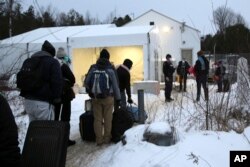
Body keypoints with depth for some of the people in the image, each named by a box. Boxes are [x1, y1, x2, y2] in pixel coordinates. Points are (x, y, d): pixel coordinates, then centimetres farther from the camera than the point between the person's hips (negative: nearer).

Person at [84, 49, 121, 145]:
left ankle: (99, 139, 8)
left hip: (95, 97, 2)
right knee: (108, 119, 8)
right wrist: (118, 98, 5)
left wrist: (90, 91, 19)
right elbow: (115, 85, -3)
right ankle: (107, 138, 14)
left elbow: (86, 82, 0)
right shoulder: (110, 69, -6)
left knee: (97, 119, 7)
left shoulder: (93, 68, -1)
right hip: (108, 97, -2)